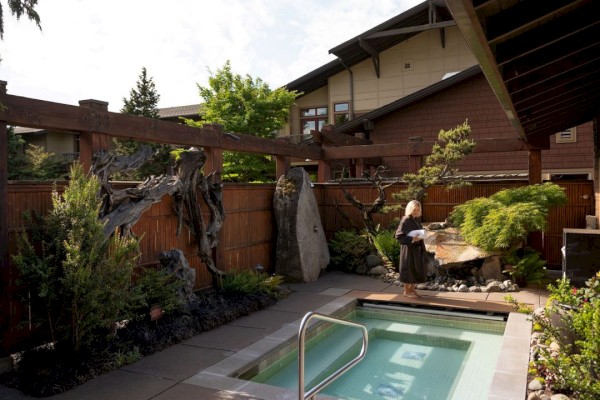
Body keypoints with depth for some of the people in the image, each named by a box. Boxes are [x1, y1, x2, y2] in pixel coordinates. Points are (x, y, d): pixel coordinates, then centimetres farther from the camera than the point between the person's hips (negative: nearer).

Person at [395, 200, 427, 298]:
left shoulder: (417, 220, 8)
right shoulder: (405, 220, -15)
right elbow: (398, 236, -18)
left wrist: (420, 237, 1)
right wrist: (411, 239, -25)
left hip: (418, 248, 8)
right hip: (409, 248, -8)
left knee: (418, 268, 12)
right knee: (409, 269, 2)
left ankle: (412, 289, 26)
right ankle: (406, 291, 16)